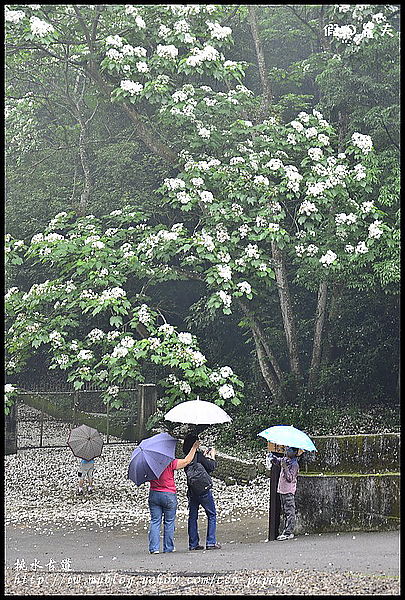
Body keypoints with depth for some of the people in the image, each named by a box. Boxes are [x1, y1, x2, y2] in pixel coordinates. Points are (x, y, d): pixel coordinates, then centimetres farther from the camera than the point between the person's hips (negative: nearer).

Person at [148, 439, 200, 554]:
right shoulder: (171, 463, -13)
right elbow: (187, 461, -4)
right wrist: (194, 447, 8)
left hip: (154, 495, 3)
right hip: (169, 496, -3)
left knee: (155, 522, 6)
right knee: (169, 523, 8)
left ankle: (154, 548, -1)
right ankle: (168, 548, 13)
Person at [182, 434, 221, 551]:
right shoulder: (198, 455, -17)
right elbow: (211, 467, -13)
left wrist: (205, 456, 19)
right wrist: (212, 457, 3)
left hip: (191, 491, 6)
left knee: (192, 516, 12)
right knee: (212, 515, 5)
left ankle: (193, 543, 12)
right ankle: (211, 542, 0)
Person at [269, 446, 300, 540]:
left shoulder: (294, 465, -13)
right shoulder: (285, 459, 11)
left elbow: (290, 478, -20)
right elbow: (276, 460, 28)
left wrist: (285, 467, -24)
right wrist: (273, 458, 4)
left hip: (289, 491, -9)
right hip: (282, 490, 9)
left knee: (289, 512, -6)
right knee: (285, 511, 13)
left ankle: (288, 532, -7)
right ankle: (286, 531, 18)